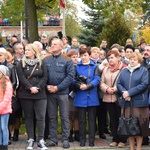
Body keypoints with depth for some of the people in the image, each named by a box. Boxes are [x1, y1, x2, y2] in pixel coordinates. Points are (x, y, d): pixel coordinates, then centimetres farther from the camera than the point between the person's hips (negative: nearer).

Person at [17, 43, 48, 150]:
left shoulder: (41, 63, 7)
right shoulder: (21, 63, 6)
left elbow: (45, 77, 0)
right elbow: (21, 77, -6)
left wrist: (38, 88, -14)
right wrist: (30, 88, -16)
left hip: (40, 94, 0)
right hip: (25, 95, 0)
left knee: (41, 117, -5)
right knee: (29, 117, 5)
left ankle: (41, 141, -3)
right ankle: (31, 140, 11)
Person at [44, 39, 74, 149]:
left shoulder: (67, 60, -2)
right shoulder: (46, 60, 7)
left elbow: (70, 76, -8)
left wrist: (58, 87, -13)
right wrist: (47, 86, -11)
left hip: (62, 92, -3)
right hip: (50, 92, 3)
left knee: (65, 117, 1)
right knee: (52, 117, 9)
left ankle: (65, 139, 8)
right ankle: (53, 139, 16)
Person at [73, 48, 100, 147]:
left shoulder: (94, 67, 5)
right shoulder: (77, 67, 8)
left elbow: (97, 79, -6)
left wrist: (87, 86, -20)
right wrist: (79, 86, -18)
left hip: (92, 97, 0)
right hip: (80, 97, 0)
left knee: (92, 120, 4)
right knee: (82, 120, 5)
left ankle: (91, 140, 9)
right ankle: (82, 140, 13)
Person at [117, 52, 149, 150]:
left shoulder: (144, 70, 2)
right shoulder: (124, 71, 15)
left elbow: (144, 84, -10)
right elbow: (119, 83, 8)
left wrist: (129, 92, -16)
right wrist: (124, 92, -13)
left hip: (139, 102, -4)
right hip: (126, 102, 4)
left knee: (139, 125, -3)